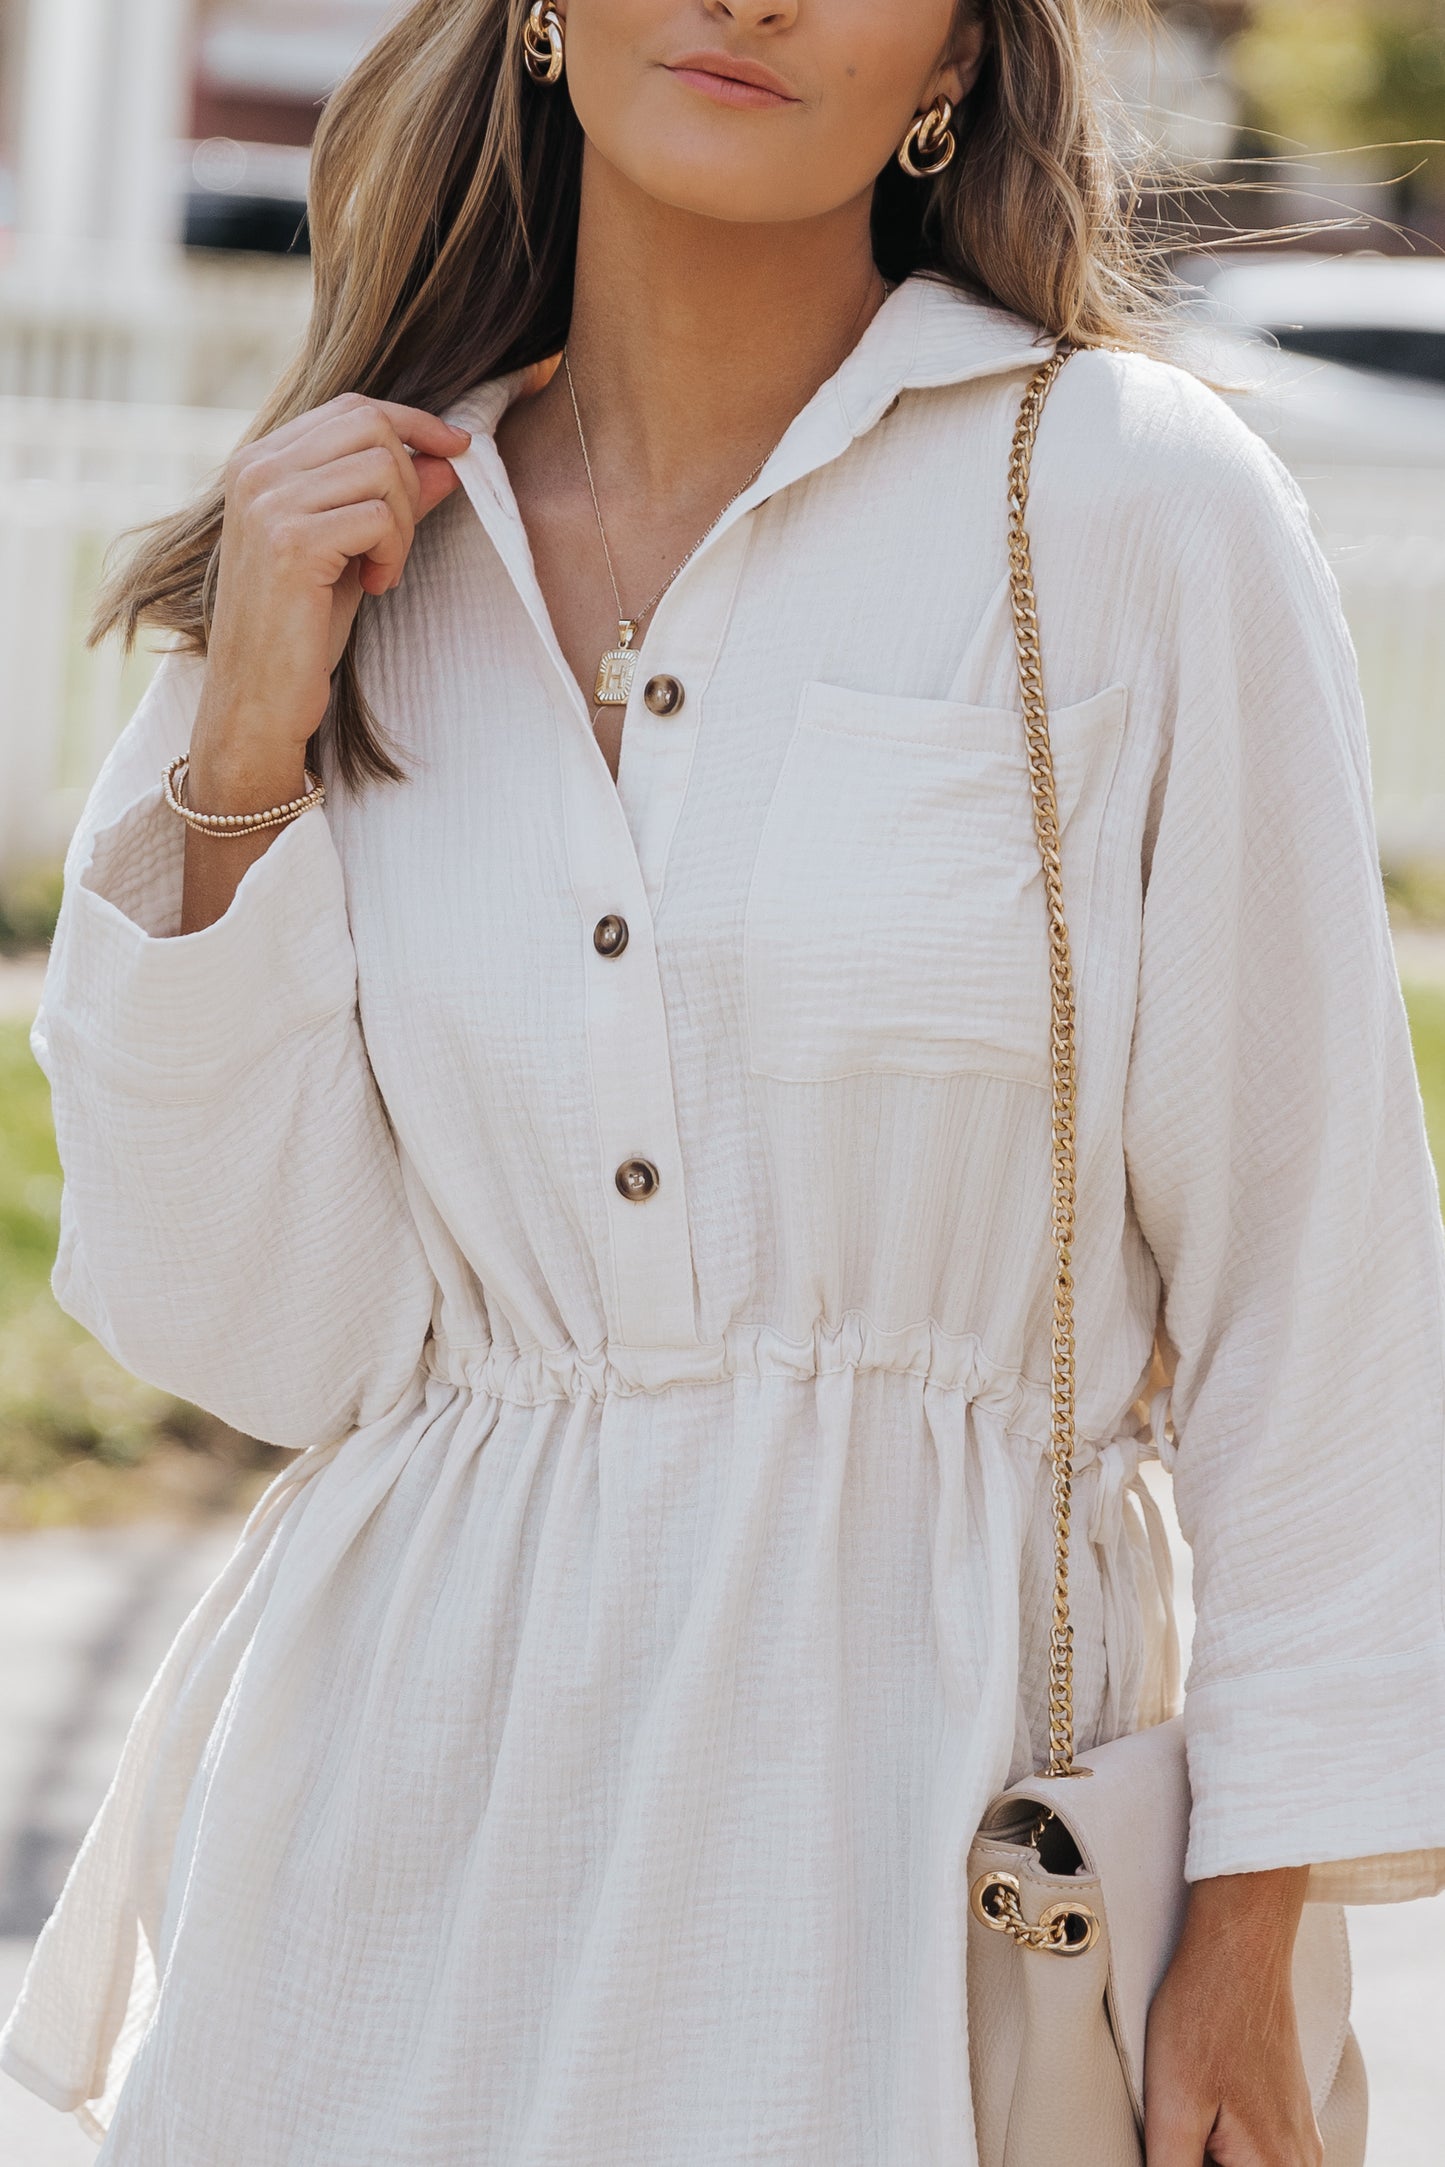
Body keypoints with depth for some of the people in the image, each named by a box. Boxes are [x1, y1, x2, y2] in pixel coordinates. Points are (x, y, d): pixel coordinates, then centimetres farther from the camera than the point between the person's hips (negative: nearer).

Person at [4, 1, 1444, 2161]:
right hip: (403, 1802, 4)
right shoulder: (358, 553, 6)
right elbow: (254, 1332, 3)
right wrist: (247, 751, -7)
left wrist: (1252, 1941, -5)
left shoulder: (1135, 500, -7)